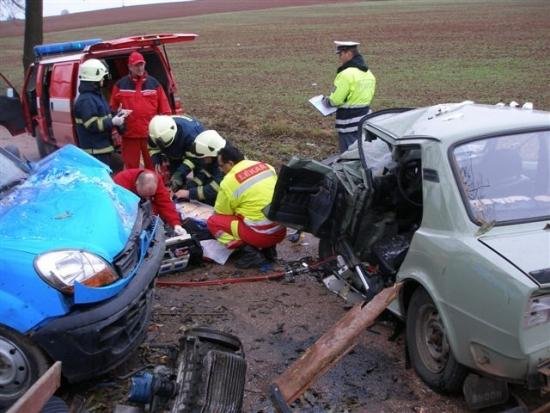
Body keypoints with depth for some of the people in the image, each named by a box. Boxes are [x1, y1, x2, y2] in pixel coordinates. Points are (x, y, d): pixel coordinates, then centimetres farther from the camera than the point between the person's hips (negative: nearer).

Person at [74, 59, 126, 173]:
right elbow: (92, 125, -23)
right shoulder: (86, 100, -17)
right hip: (95, 151, -11)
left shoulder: (96, 95, 17)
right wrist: (113, 122, -18)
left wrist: (115, 117, 12)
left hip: (103, 148, 11)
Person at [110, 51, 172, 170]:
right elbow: (113, 109, 9)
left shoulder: (153, 83, 6)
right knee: (131, 168, 8)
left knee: (153, 167, 7)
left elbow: (164, 108, 6)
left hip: (151, 134, 0)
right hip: (129, 135, 0)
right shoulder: (120, 85, 4)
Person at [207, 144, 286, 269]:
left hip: (261, 234, -7)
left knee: (213, 221, 5)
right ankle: (268, 249, 14)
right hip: (281, 231, 7)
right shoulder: (266, 166, 8)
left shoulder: (229, 181, -9)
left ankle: (250, 253, -3)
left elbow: (220, 213, 3)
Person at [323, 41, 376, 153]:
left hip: (349, 122, -9)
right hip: (365, 117, 9)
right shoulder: (368, 72, 9)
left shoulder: (346, 74, -20)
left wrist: (326, 100, 1)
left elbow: (335, 99, -19)